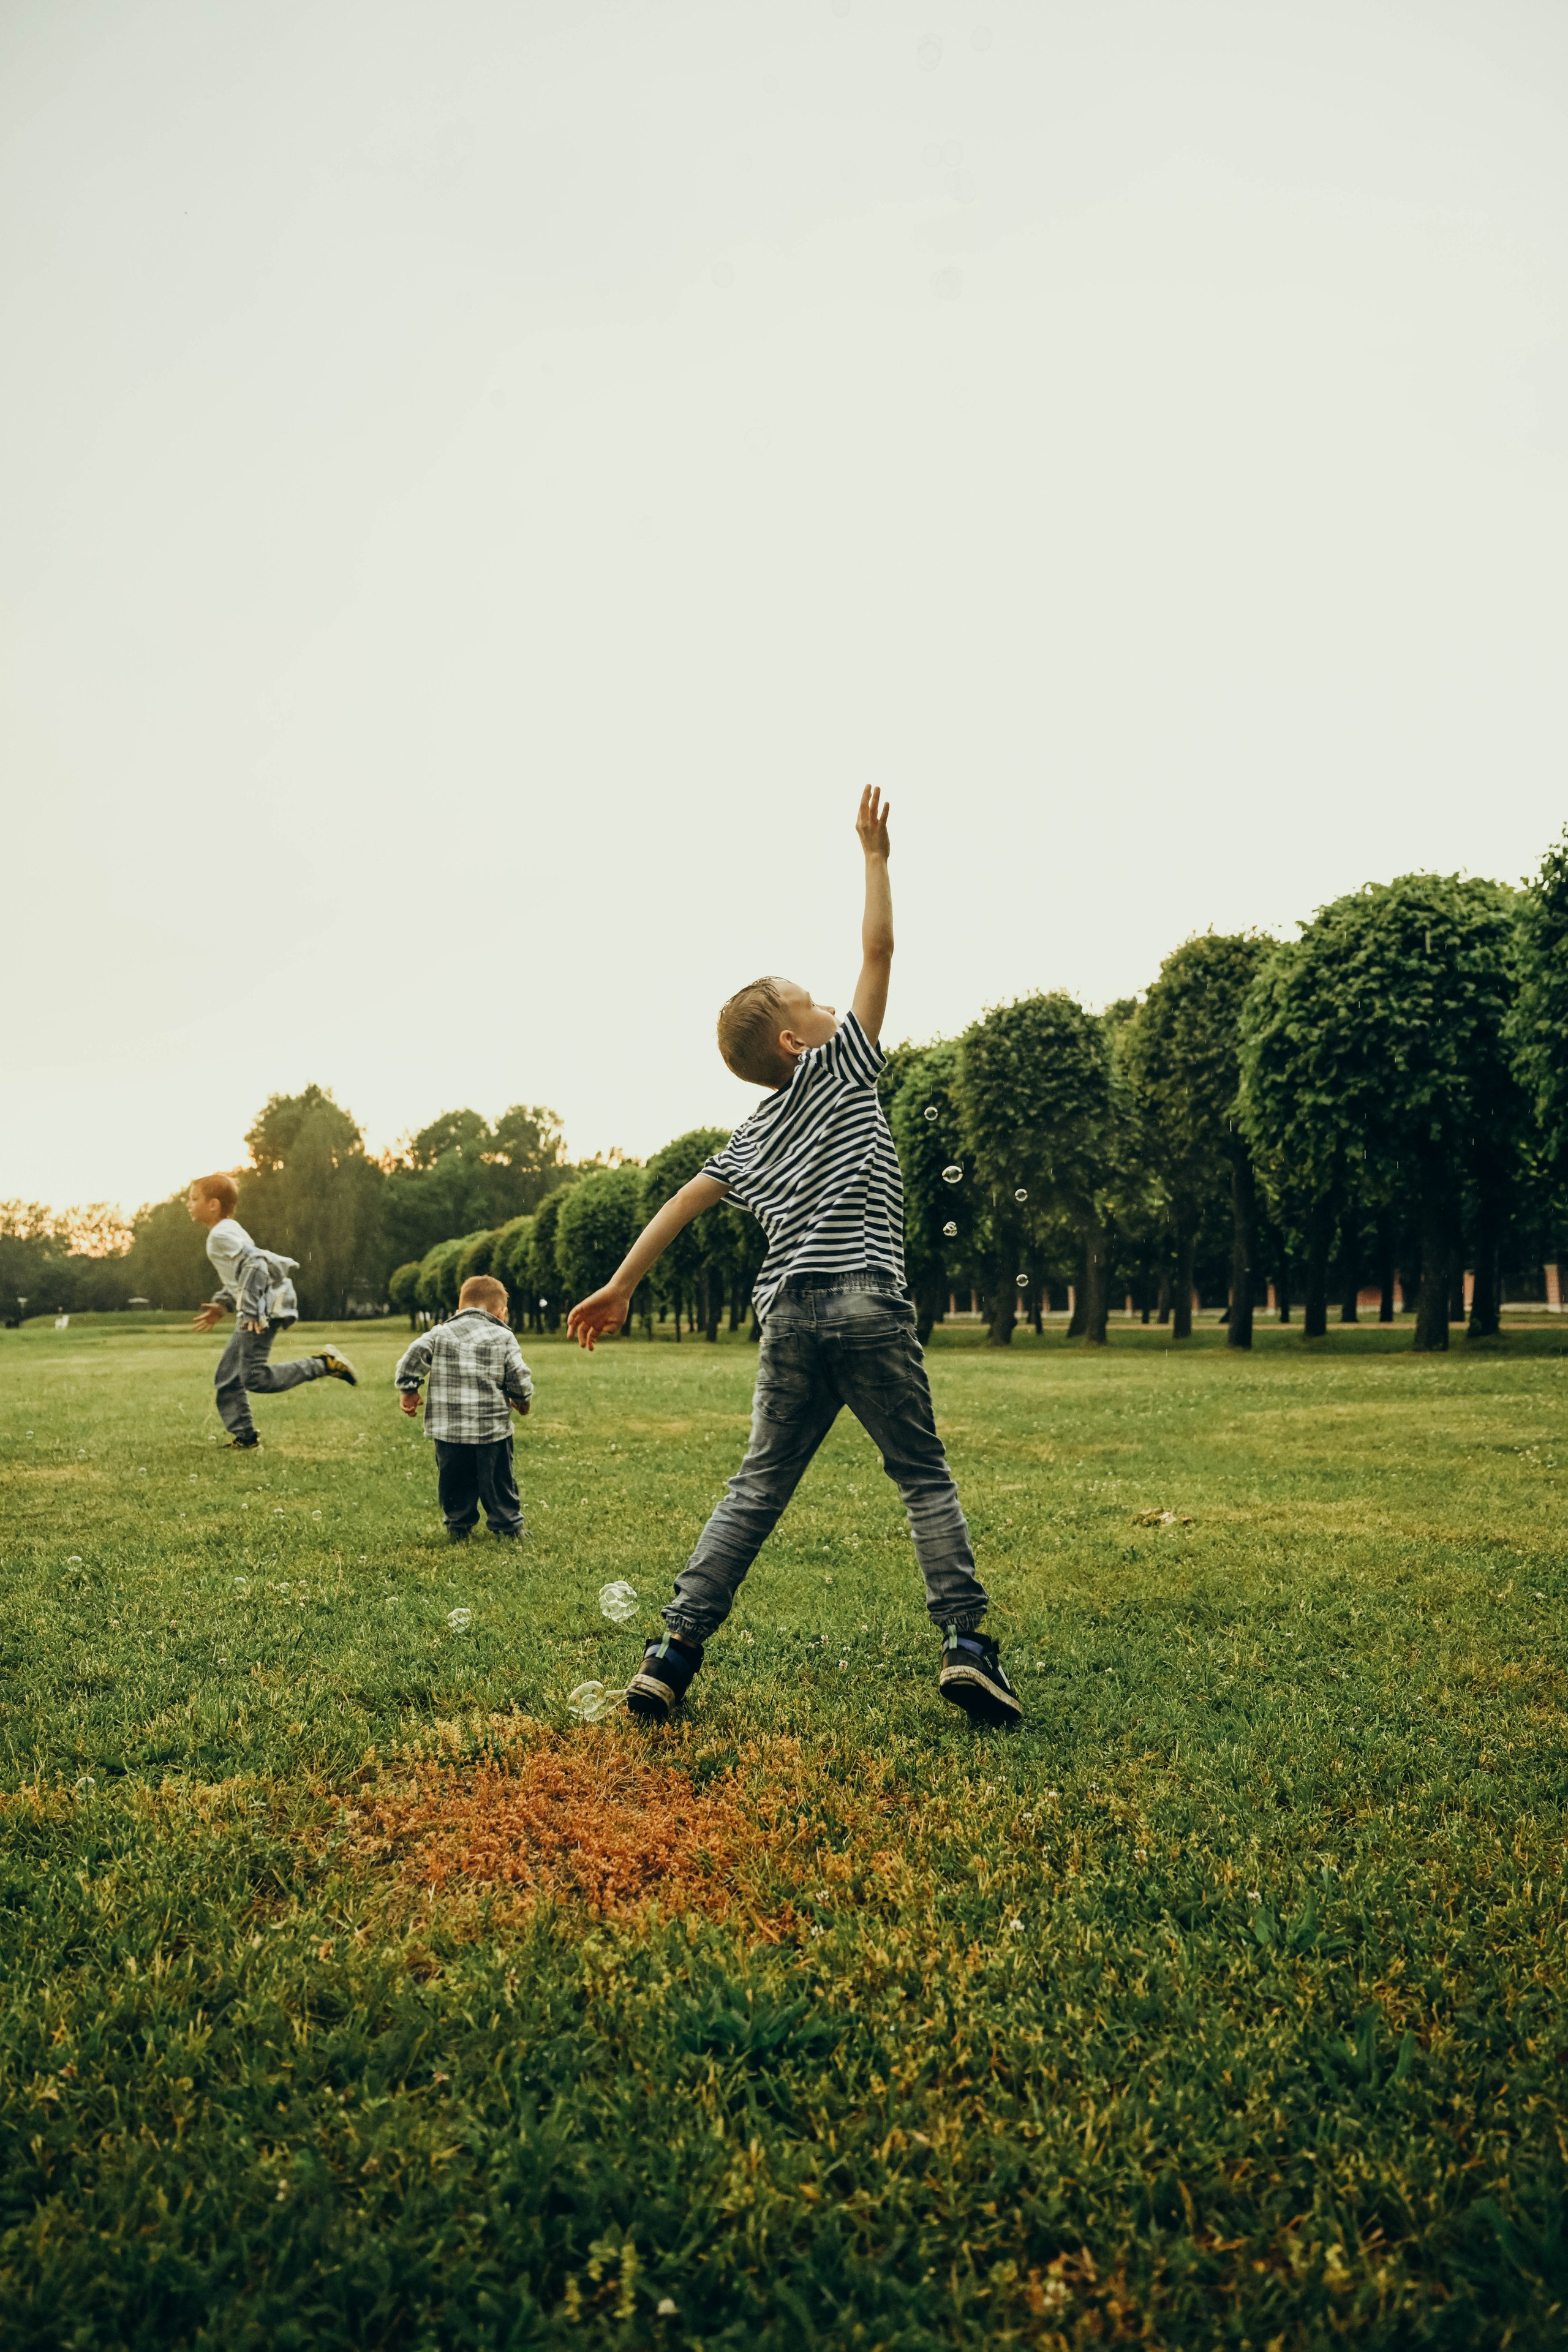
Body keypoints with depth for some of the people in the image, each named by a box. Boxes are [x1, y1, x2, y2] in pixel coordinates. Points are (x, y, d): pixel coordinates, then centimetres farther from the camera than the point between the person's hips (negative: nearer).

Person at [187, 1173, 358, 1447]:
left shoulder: (221, 1235, -12)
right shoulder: (229, 1230, 19)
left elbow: (254, 1266, -24)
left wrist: (250, 1311, -26)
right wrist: (221, 1303, 23)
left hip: (265, 1309, -10)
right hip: (256, 1310, 10)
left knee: (255, 1378, -15)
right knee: (227, 1377, 12)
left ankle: (322, 1364, -12)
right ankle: (244, 1437, 17)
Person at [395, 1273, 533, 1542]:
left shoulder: (439, 1334, 5)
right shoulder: (503, 1338, -1)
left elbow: (412, 1358, -5)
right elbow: (520, 1379, -4)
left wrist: (408, 1390, 10)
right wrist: (521, 1401, 17)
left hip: (448, 1429, 2)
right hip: (493, 1429, -1)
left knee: (454, 1483, 15)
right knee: (499, 1482, 10)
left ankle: (458, 1527, 21)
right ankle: (509, 1527, 17)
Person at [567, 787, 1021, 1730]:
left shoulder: (751, 1138, 20)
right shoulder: (840, 1064, 5)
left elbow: (682, 1201, 18)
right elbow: (878, 949, 4)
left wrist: (621, 1286, 22)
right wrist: (876, 858, 15)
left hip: (789, 1316, 5)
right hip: (866, 1304, -5)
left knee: (758, 1488, 10)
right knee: (927, 1480, 5)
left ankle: (678, 1645, 3)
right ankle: (967, 1643, -4)